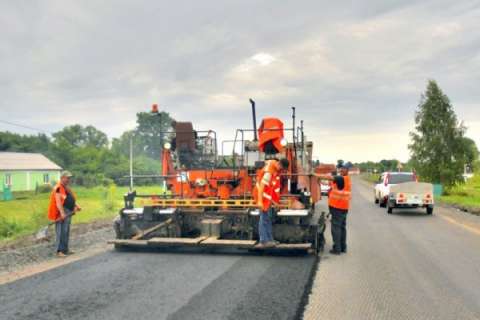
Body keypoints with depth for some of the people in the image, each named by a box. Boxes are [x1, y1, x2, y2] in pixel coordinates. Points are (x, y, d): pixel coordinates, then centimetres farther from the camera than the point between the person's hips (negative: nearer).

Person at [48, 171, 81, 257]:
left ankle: (65, 249, 23)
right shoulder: (58, 188, -12)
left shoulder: (67, 188, 18)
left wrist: (76, 205, 8)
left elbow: (72, 199, 24)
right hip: (62, 212, -10)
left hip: (68, 212, 10)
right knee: (61, 232, -10)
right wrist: (62, 213, -30)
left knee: (66, 232, 14)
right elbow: (58, 202, -22)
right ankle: (59, 251, -8)